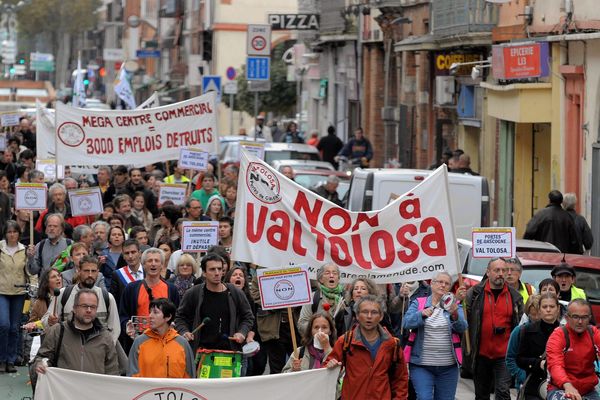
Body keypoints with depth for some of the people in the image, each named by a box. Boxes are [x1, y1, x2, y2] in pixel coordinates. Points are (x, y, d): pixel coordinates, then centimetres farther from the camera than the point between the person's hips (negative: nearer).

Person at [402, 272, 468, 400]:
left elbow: (462, 327, -7)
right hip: (421, 365, -2)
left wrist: (455, 315, -28)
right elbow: (406, 322, -9)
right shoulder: (418, 304, 6)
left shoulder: (454, 306, 8)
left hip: (448, 366, 2)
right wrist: (423, 314, -27)